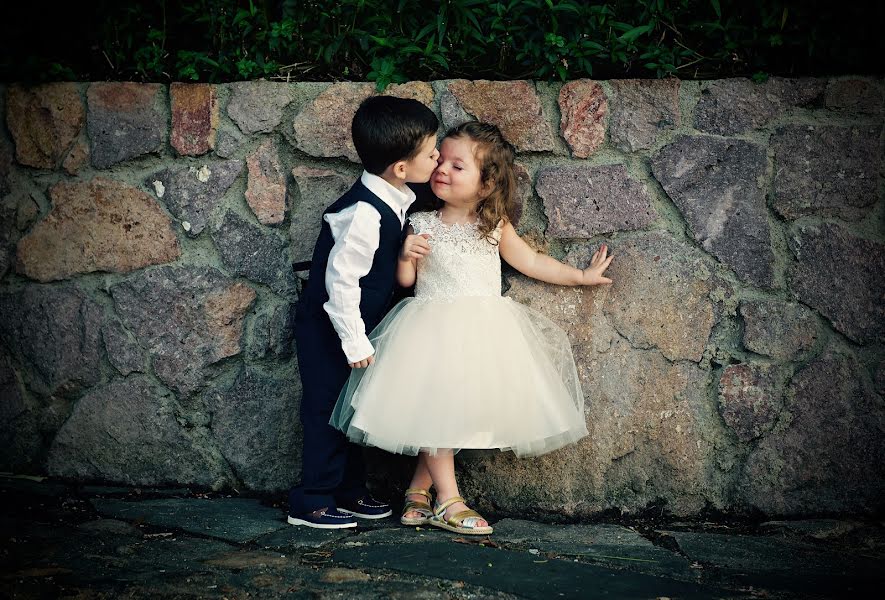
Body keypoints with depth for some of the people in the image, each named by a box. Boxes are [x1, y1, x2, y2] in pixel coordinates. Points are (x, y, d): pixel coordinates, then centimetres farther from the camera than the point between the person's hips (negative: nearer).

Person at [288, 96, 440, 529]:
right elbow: (340, 281, -27)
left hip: (358, 323, 9)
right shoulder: (363, 214, -29)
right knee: (328, 409, -2)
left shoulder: (397, 200, 0)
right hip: (329, 328, -9)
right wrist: (355, 342, -22)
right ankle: (311, 502, 9)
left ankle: (349, 492, 29)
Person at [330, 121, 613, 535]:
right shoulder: (423, 225, -1)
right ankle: (448, 501, 6)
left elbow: (530, 261, 15)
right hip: (434, 328, -2)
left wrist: (581, 276, 19)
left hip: (483, 330, 2)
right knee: (436, 410, -4)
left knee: (457, 414, 2)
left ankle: (417, 493, 13)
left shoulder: (496, 227, 4)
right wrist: (407, 256, -17)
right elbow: (405, 280, 3)